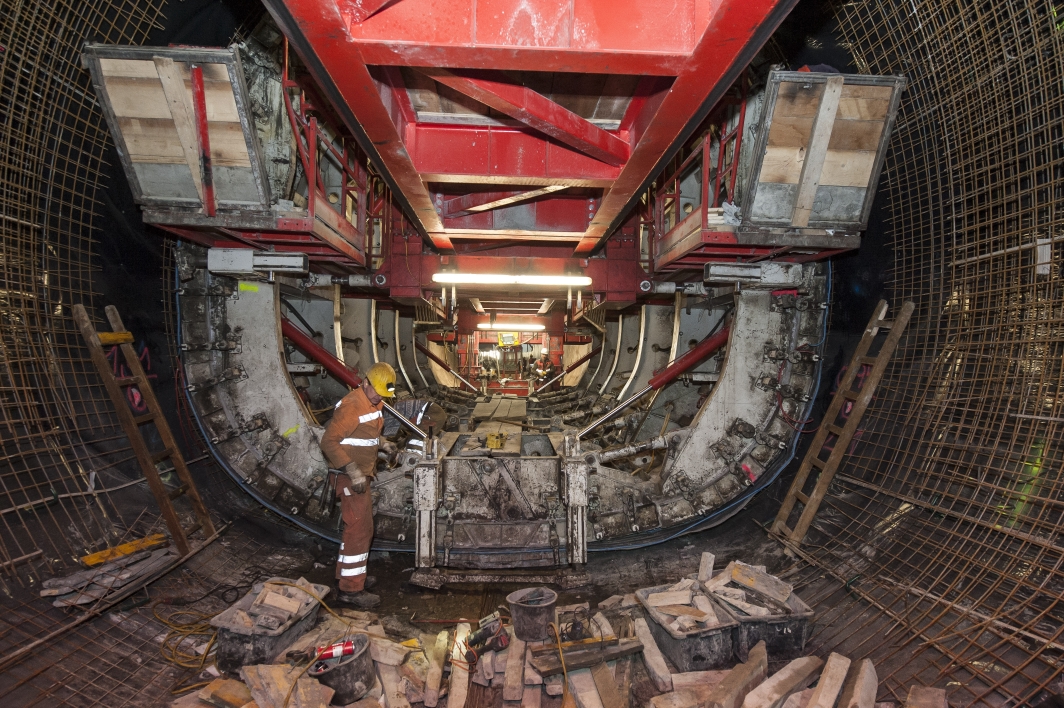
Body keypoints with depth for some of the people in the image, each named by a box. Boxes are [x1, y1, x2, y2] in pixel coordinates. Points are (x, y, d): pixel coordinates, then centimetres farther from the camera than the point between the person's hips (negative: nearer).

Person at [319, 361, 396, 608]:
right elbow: (329, 442, -25)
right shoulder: (351, 405, -21)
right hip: (351, 477, -10)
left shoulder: (374, 403, 9)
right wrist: (353, 471, -29)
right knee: (359, 529, -7)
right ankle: (351, 589, 1)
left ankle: (354, 575, 32)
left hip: (362, 474, 10)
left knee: (360, 527, 18)